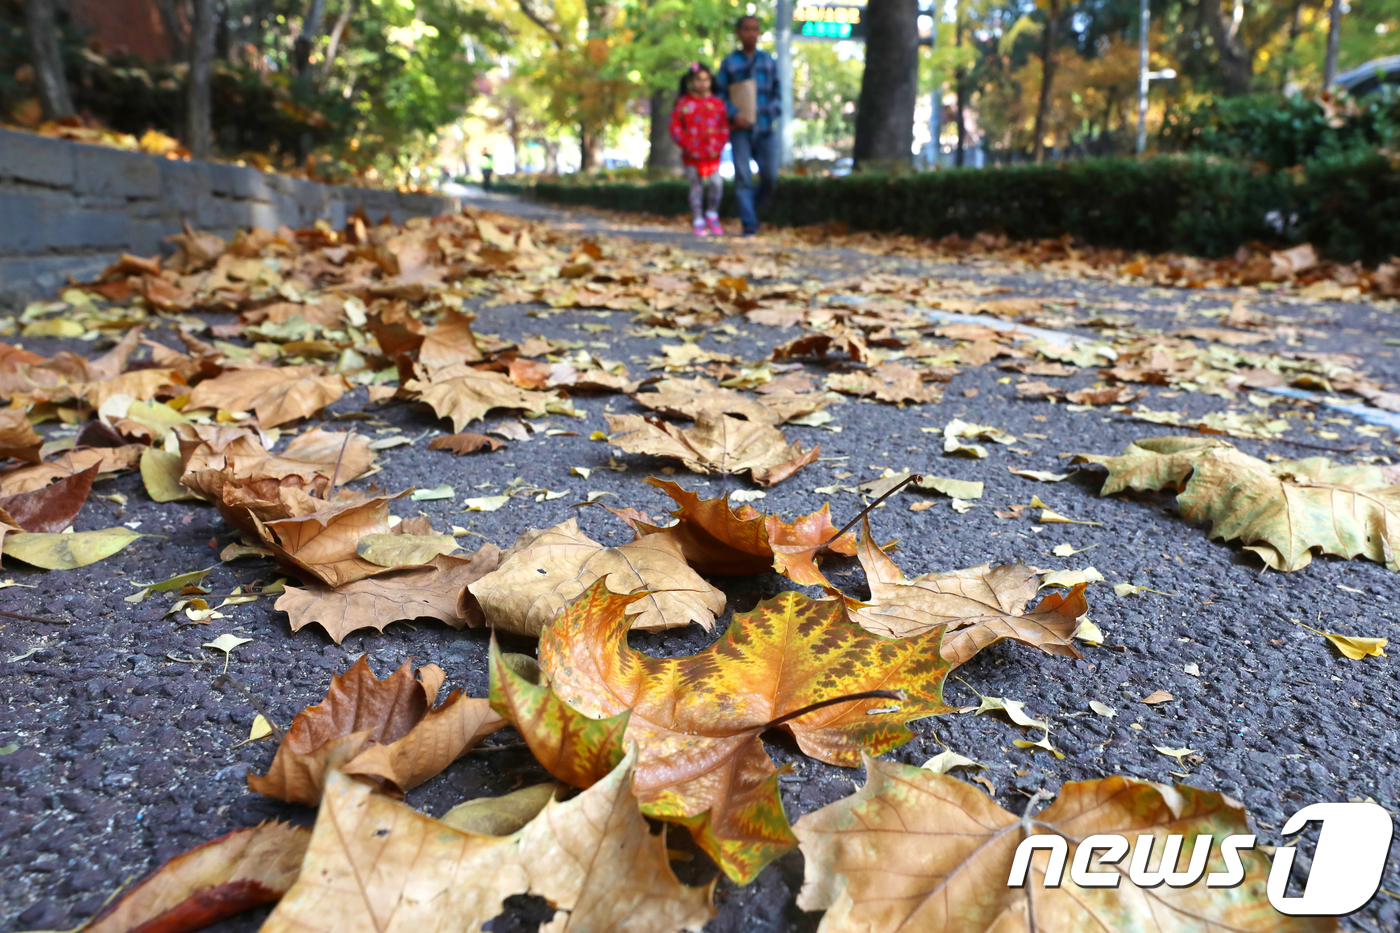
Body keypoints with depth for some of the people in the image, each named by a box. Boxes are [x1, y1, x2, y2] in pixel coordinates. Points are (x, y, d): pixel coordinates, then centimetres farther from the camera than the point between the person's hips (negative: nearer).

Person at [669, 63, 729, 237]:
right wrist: (688, 145, -10)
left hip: (712, 155, 1)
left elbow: (724, 128, 7)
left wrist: (718, 146, -5)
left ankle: (712, 216, 7)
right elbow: (675, 127, -1)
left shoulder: (717, 103, 6)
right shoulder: (683, 103, 1)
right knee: (696, 187, 3)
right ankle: (698, 222, 13)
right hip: (692, 156, -1)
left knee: (717, 183, -14)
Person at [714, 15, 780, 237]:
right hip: (740, 128, -2)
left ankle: (752, 208, 24)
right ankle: (749, 225, -6)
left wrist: (771, 114, -2)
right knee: (743, 177, -8)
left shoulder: (769, 61, 13)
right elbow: (719, 94, 3)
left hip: (764, 128, 2)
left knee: (770, 177, -2)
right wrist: (734, 114, -13)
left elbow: (777, 93, 16)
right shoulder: (729, 62, 6)